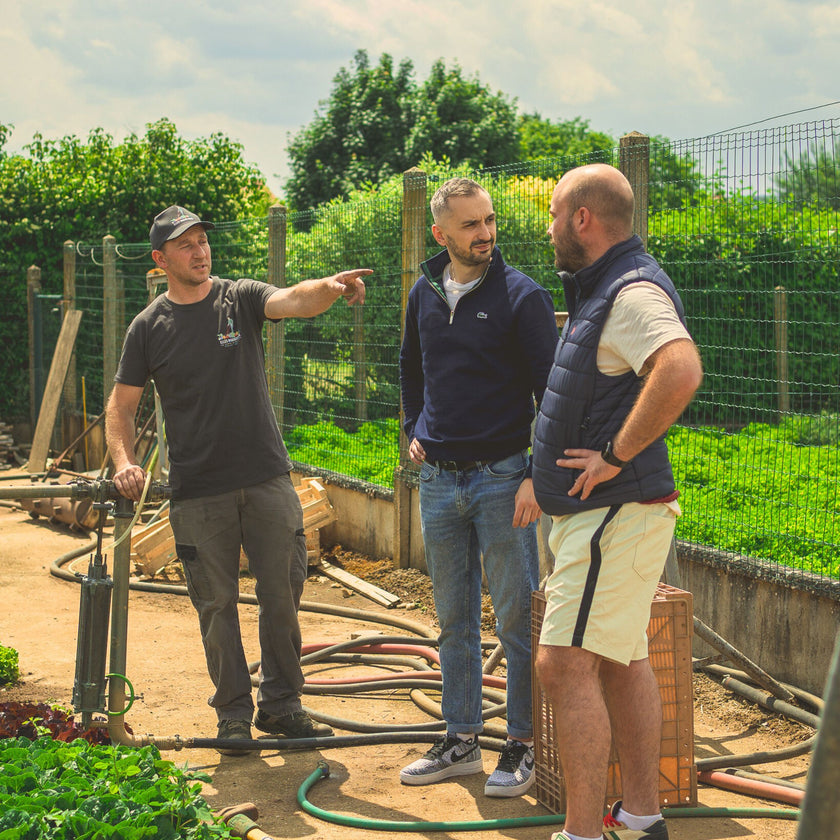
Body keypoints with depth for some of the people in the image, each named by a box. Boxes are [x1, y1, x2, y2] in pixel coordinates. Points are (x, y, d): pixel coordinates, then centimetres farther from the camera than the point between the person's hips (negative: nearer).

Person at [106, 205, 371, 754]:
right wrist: (125, 460, -11)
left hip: (268, 481, 1)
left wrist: (330, 287, -40)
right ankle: (234, 713, 18)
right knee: (217, 604, 5)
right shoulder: (149, 327, 3)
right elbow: (121, 405, 6)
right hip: (199, 492, 0)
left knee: (283, 595, 5)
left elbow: (293, 301, -18)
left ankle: (281, 705, 20)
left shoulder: (241, 298, 2)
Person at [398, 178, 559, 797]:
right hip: (439, 481, 5)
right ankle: (462, 741, 22)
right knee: (454, 621, 12)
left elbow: (552, 392, -9)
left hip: (503, 478, -5)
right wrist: (414, 430, 13)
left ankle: (523, 745, 10)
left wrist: (538, 477, -15)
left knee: (517, 619, 0)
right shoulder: (424, 295, 7)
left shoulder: (522, 297, -9)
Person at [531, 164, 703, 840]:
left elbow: (681, 371, -38)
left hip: (615, 512, -11)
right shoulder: (603, 289, 15)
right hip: (608, 511, 11)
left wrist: (617, 455, -29)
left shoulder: (633, 291, -19)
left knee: (565, 665, -12)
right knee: (622, 661, 16)